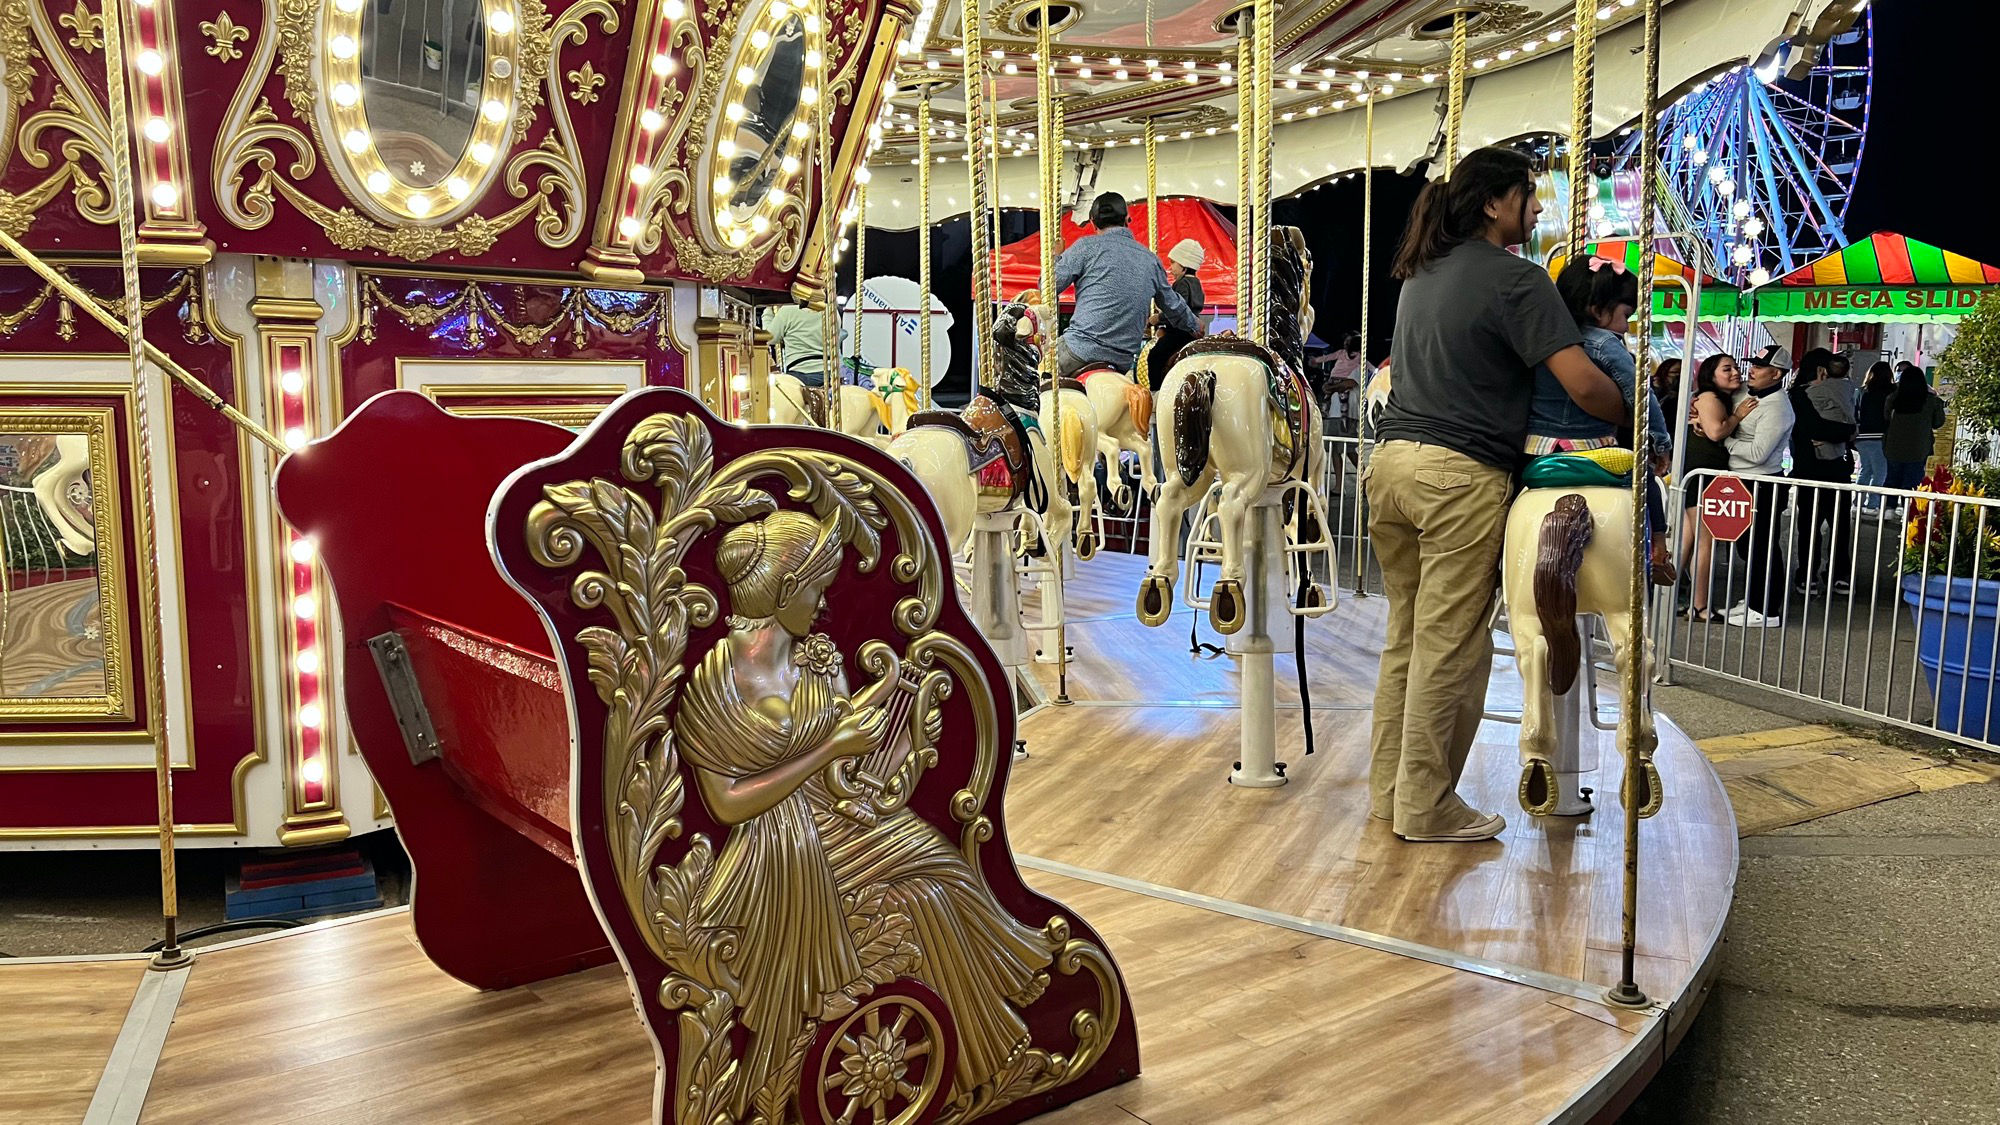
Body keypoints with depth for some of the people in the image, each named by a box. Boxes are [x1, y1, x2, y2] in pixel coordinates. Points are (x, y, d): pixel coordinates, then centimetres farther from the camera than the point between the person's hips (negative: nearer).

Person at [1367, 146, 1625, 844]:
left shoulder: (1422, 272, 16)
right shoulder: (1517, 279, -8)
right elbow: (1583, 384, -14)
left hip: (1391, 462, 8)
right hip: (1461, 475, -8)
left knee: (1407, 635, 15)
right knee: (1451, 648, 0)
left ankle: (1388, 788, 23)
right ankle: (1426, 808, 8)